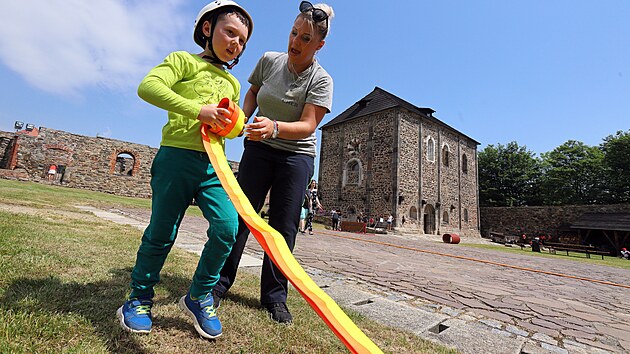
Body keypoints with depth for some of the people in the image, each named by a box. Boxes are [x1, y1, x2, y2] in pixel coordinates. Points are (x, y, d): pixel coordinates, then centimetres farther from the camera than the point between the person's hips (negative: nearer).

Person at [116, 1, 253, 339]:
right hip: (177, 157, -4)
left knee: (228, 227, -10)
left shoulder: (233, 83, 24)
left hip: (214, 164, 5)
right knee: (161, 232, 4)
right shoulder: (183, 60, 6)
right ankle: (139, 298, 28)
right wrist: (198, 110, -20)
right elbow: (148, 86, -11)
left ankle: (199, 297, 12)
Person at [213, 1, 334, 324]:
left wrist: (275, 127, -39)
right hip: (258, 149, 3)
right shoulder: (269, 60, 1)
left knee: (284, 228, -1)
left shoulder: (321, 80, -10)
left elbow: (308, 126, -20)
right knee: (239, 216, 1)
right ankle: (219, 284, 17)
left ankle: (274, 297, 14)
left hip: (297, 156, -2)